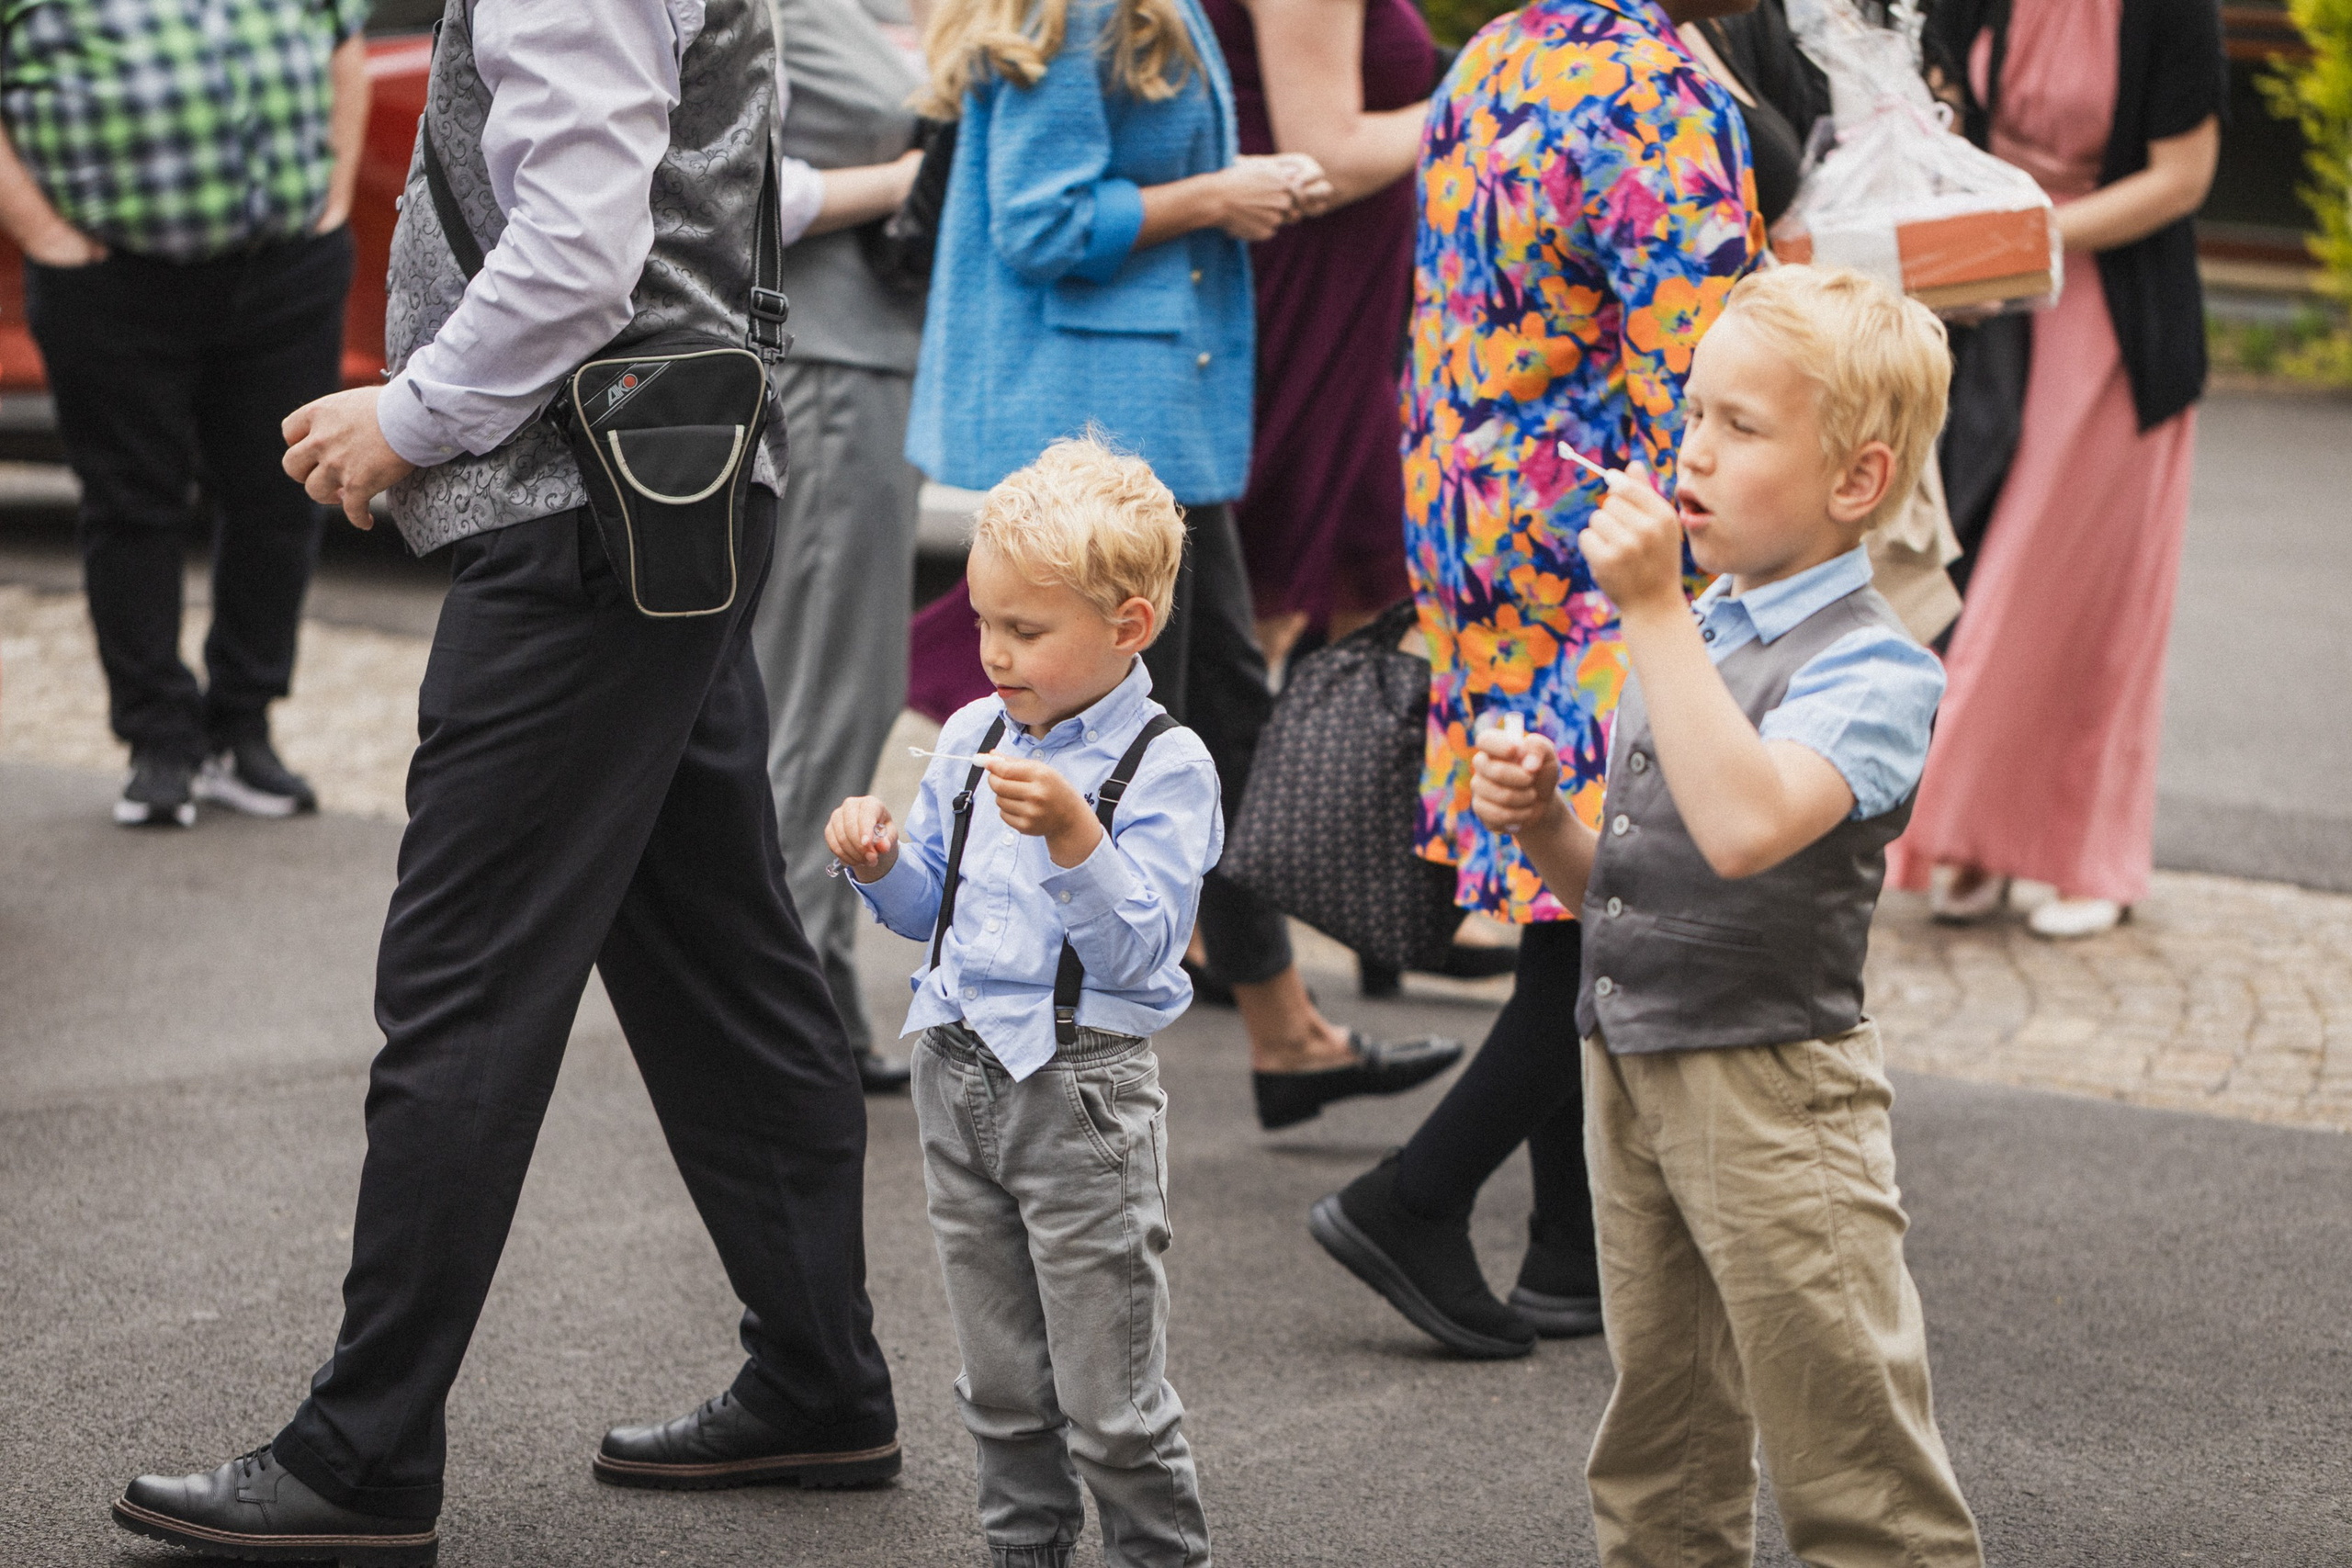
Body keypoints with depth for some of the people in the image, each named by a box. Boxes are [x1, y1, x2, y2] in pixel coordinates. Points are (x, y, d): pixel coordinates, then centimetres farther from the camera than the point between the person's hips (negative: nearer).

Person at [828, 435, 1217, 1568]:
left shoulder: (1165, 765, -12)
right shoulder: (973, 738, 8)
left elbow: (1137, 946, -21)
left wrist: (1073, 834, -33)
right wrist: (881, 861, -2)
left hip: (1082, 1089, -6)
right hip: (960, 1076, 7)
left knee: (1111, 1403, -1)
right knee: (1002, 1383, 17)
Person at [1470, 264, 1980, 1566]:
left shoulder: (1873, 668, -13)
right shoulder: (1694, 636, 12)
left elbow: (1745, 827, -33)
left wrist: (1652, 613, -30)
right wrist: (1543, 826, -2)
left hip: (1772, 1085, -8)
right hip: (1630, 1066, 8)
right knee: (1661, 1450, 19)